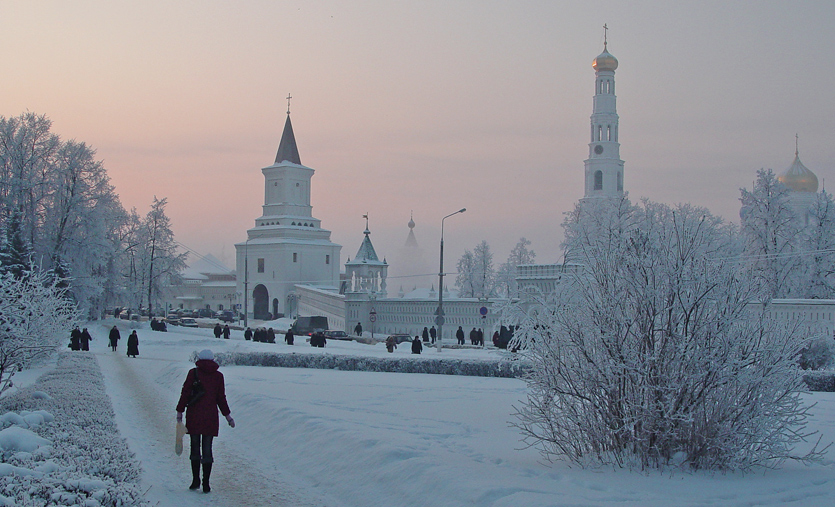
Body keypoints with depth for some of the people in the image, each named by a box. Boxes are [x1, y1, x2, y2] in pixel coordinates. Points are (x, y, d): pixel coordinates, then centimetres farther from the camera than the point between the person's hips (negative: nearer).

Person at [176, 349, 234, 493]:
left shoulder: (193, 373, -1)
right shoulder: (218, 376, 4)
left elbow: (185, 393, -4)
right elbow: (221, 398, 6)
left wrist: (180, 411, 2)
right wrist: (227, 415, 16)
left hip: (194, 416, -1)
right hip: (211, 416, 1)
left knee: (195, 447, 11)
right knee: (207, 449, 4)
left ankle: (195, 480, 12)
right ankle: (206, 484, 1)